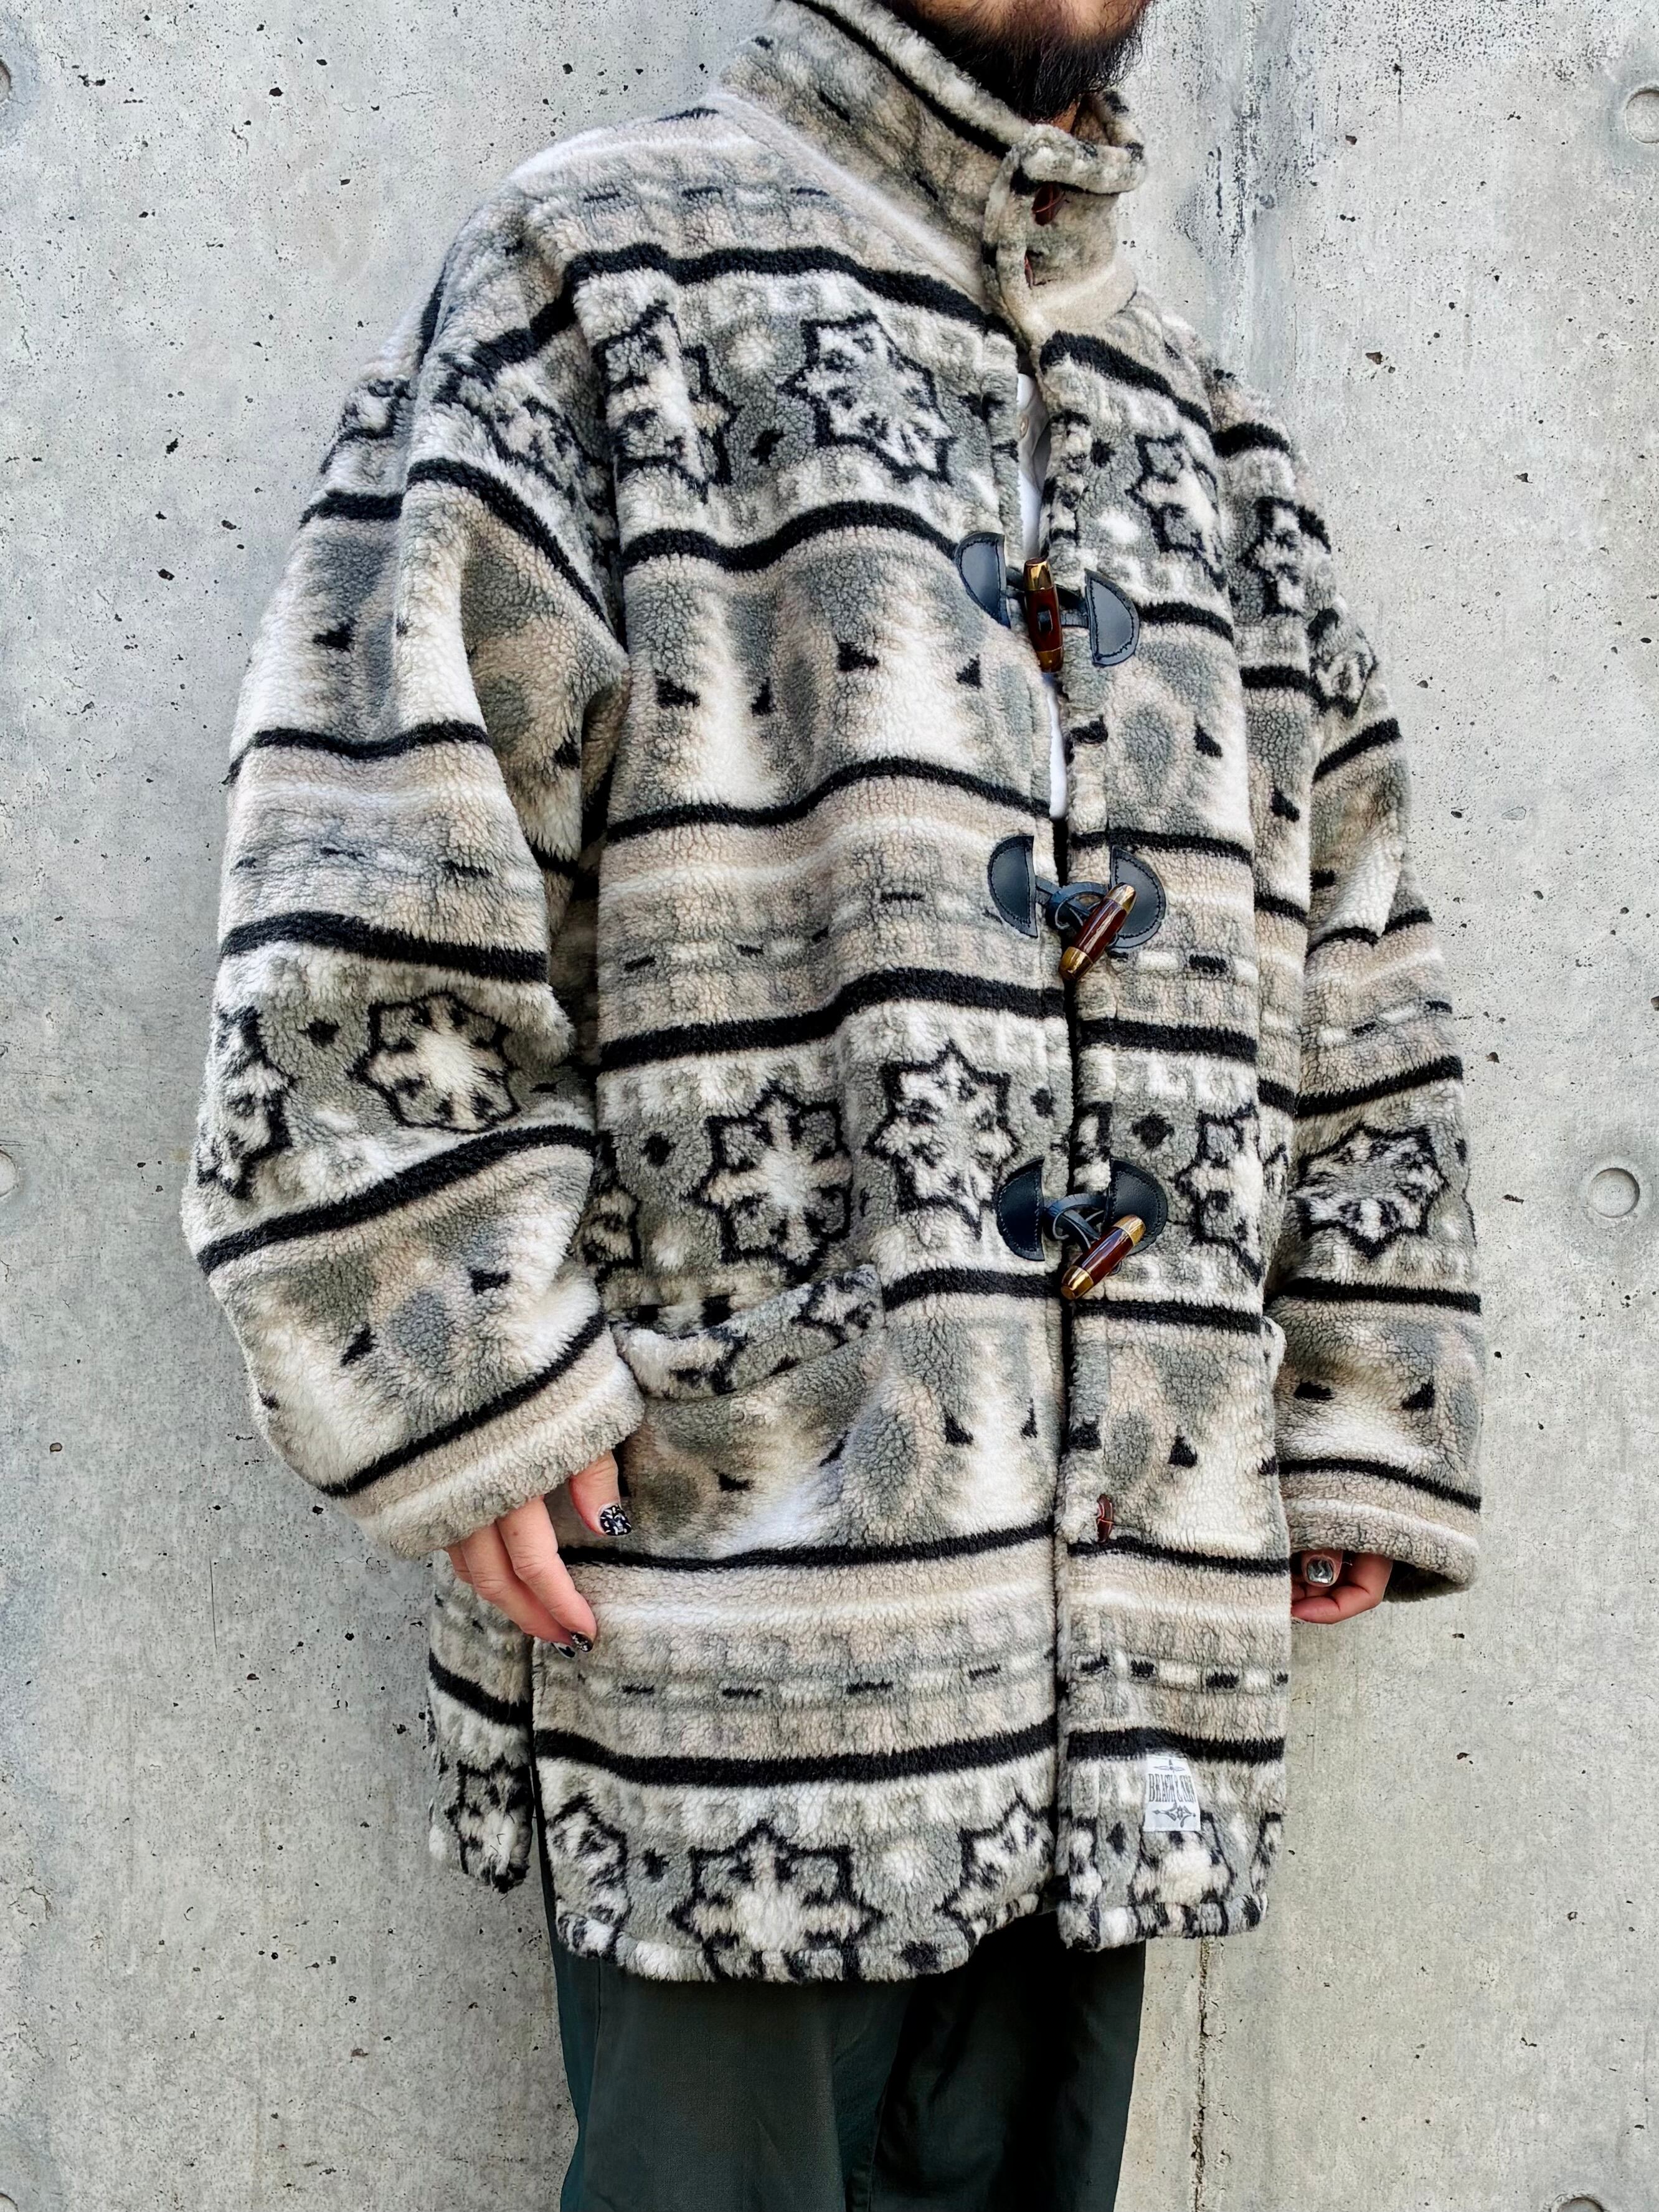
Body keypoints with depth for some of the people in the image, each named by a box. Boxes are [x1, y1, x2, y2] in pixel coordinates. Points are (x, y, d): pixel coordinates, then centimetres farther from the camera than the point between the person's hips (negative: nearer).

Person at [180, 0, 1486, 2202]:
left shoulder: (1207, 430, 22)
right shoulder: (607, 263, 5)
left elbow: (1354, 995, 21)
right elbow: (379, 846, -6)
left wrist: (1358, 1432, 14)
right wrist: (472, 1381, -13)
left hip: (1129, 1577, 6)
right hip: (743, 1522, -5)